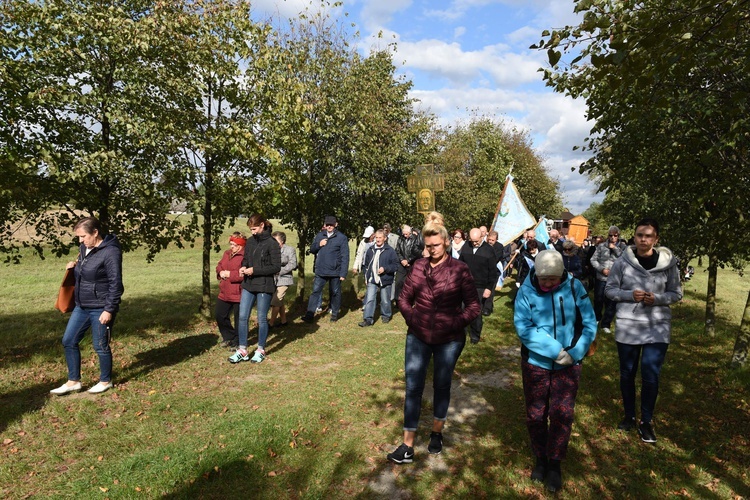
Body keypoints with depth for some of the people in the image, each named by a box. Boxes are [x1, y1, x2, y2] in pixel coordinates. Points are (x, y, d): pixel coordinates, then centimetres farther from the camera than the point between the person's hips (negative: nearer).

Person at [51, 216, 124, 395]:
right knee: (69, 341, 12)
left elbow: (115, 284, -20)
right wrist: (73, 267, -1)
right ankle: (73, 381, 26)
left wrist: (109, 310, -21)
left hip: (101, 309, -9)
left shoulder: (110, 252, -20)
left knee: (100, 346, 4)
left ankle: (106, 381, 24)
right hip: (82, 307, 9)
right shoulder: (84, 248, 6)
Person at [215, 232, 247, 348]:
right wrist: (221, 272, -3)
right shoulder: (227, 253, 13)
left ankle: (237, 342, 21)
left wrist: (230, 274, -20)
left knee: (239, 319, 4)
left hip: (239, 294, -8)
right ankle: (229, 337, 35)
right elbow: (219, 266, 19)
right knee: (220, 316, 17)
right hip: (224, 293, 9)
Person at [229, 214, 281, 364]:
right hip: (248, 285, 6)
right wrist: (243, 267, -3)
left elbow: (276, 267, -14)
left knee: (262, 319, 6)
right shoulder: (250, 242, 8)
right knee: (242, 317, 4)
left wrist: (254, 270, -17)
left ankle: (261, 350, 22)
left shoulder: (272, 244, -11)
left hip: (264, 287, -6)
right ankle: (242, 350, 15)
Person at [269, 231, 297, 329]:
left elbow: (292, 264, -12)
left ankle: (271, 323, 1)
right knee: (279, 302, 16)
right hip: (274, 279, 6)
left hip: (284, 279, -6)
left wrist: (279, 271, -17)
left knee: (275, 302, -9)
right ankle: (283, 320, 29)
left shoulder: (290, 250, -5)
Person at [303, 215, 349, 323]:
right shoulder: (319, 236, 7)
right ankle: (309, 314, 2)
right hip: (320, 271, 3)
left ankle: (334, 313, 25)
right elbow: (311, 250, 14)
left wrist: (343, 273, -13)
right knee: (315, 291, 1)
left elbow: (345, 257, -8)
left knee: (335, 293, 10)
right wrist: (318, 245, -8)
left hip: (335, 272, -3)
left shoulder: (342, 237, -6)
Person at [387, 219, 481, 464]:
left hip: (448, 340, -2)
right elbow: (404, 298, 8)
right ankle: (408, 446, 13)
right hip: (418, 337, 2)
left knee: (442, 386, 16)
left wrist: (454, 324, -17)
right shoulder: (419, 267, -1)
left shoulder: (459, 269, -9)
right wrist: (412, 319, -6)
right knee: (413, 387, 4)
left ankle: (437, 433, 38)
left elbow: (474, 306, -7)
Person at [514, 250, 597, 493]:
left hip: (568, 365, 0)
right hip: (535, 363, 0)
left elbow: (589, 323, -6)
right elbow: (523, 327, -20)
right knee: (535, 415, 12)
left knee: (562, 414, 2)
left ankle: (554, 464, 23)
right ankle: (540, 459, 34)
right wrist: (556, 350, -23)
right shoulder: (526, 290, -13)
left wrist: (575, 353, -16)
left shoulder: (574, 287, -10)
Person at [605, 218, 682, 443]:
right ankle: (629, 415, 33)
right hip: (627, 326, 0)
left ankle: (646, 421, 21)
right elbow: (609, 290, 0)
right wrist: (630, 295, -17)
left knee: (651, 376, 0)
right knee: (627, 374, 12)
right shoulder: (623, 262, -7)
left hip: (658, 327, 0)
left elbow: (676, 293, 4)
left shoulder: (668, 263, -5)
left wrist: (657, 299, -16)